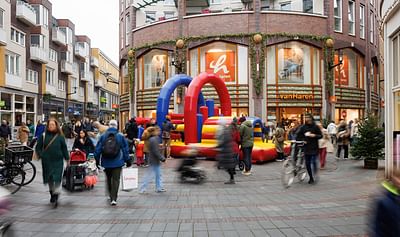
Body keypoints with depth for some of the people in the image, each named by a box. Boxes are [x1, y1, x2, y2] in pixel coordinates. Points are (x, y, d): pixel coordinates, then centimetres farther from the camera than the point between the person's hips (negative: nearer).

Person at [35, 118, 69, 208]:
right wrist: (40, 155, -8)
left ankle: (55, 197, -6)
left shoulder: (60, 136, 1)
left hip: (58, 161, -2)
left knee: (57, 179, -9)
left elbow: (64, 148, 6)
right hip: (47, 161, 2)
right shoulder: (43, 136, 2)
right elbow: (38, 147, 7)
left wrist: (67, 158, 6)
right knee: (49, 179, 14)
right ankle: (52, 193, 33)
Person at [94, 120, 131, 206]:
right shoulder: (120, 136, -5)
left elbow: (98, 149, 0)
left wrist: (97, 160, 9)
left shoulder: (103, 136, -2)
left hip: (106, 163, 2)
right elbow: (125, 149, -2)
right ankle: (113, 199, -6)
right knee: (116, 180, 1)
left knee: (108, 179, 19)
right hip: (117, 163, -2)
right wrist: (128, 160, 7)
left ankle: (111, 196, 32)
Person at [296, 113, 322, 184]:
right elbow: (298, 136, 11)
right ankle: (311, 178, 18)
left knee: (313, 161, -14)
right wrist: (302, 140, -4)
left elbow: (320, 135, 2)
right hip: (306, 147, 3)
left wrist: (314, 135, -13)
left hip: (314, 147, -3)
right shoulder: (303, 127, 6)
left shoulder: (315, 127, 1)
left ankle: (315, 175, 9)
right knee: (307, 163, 4)